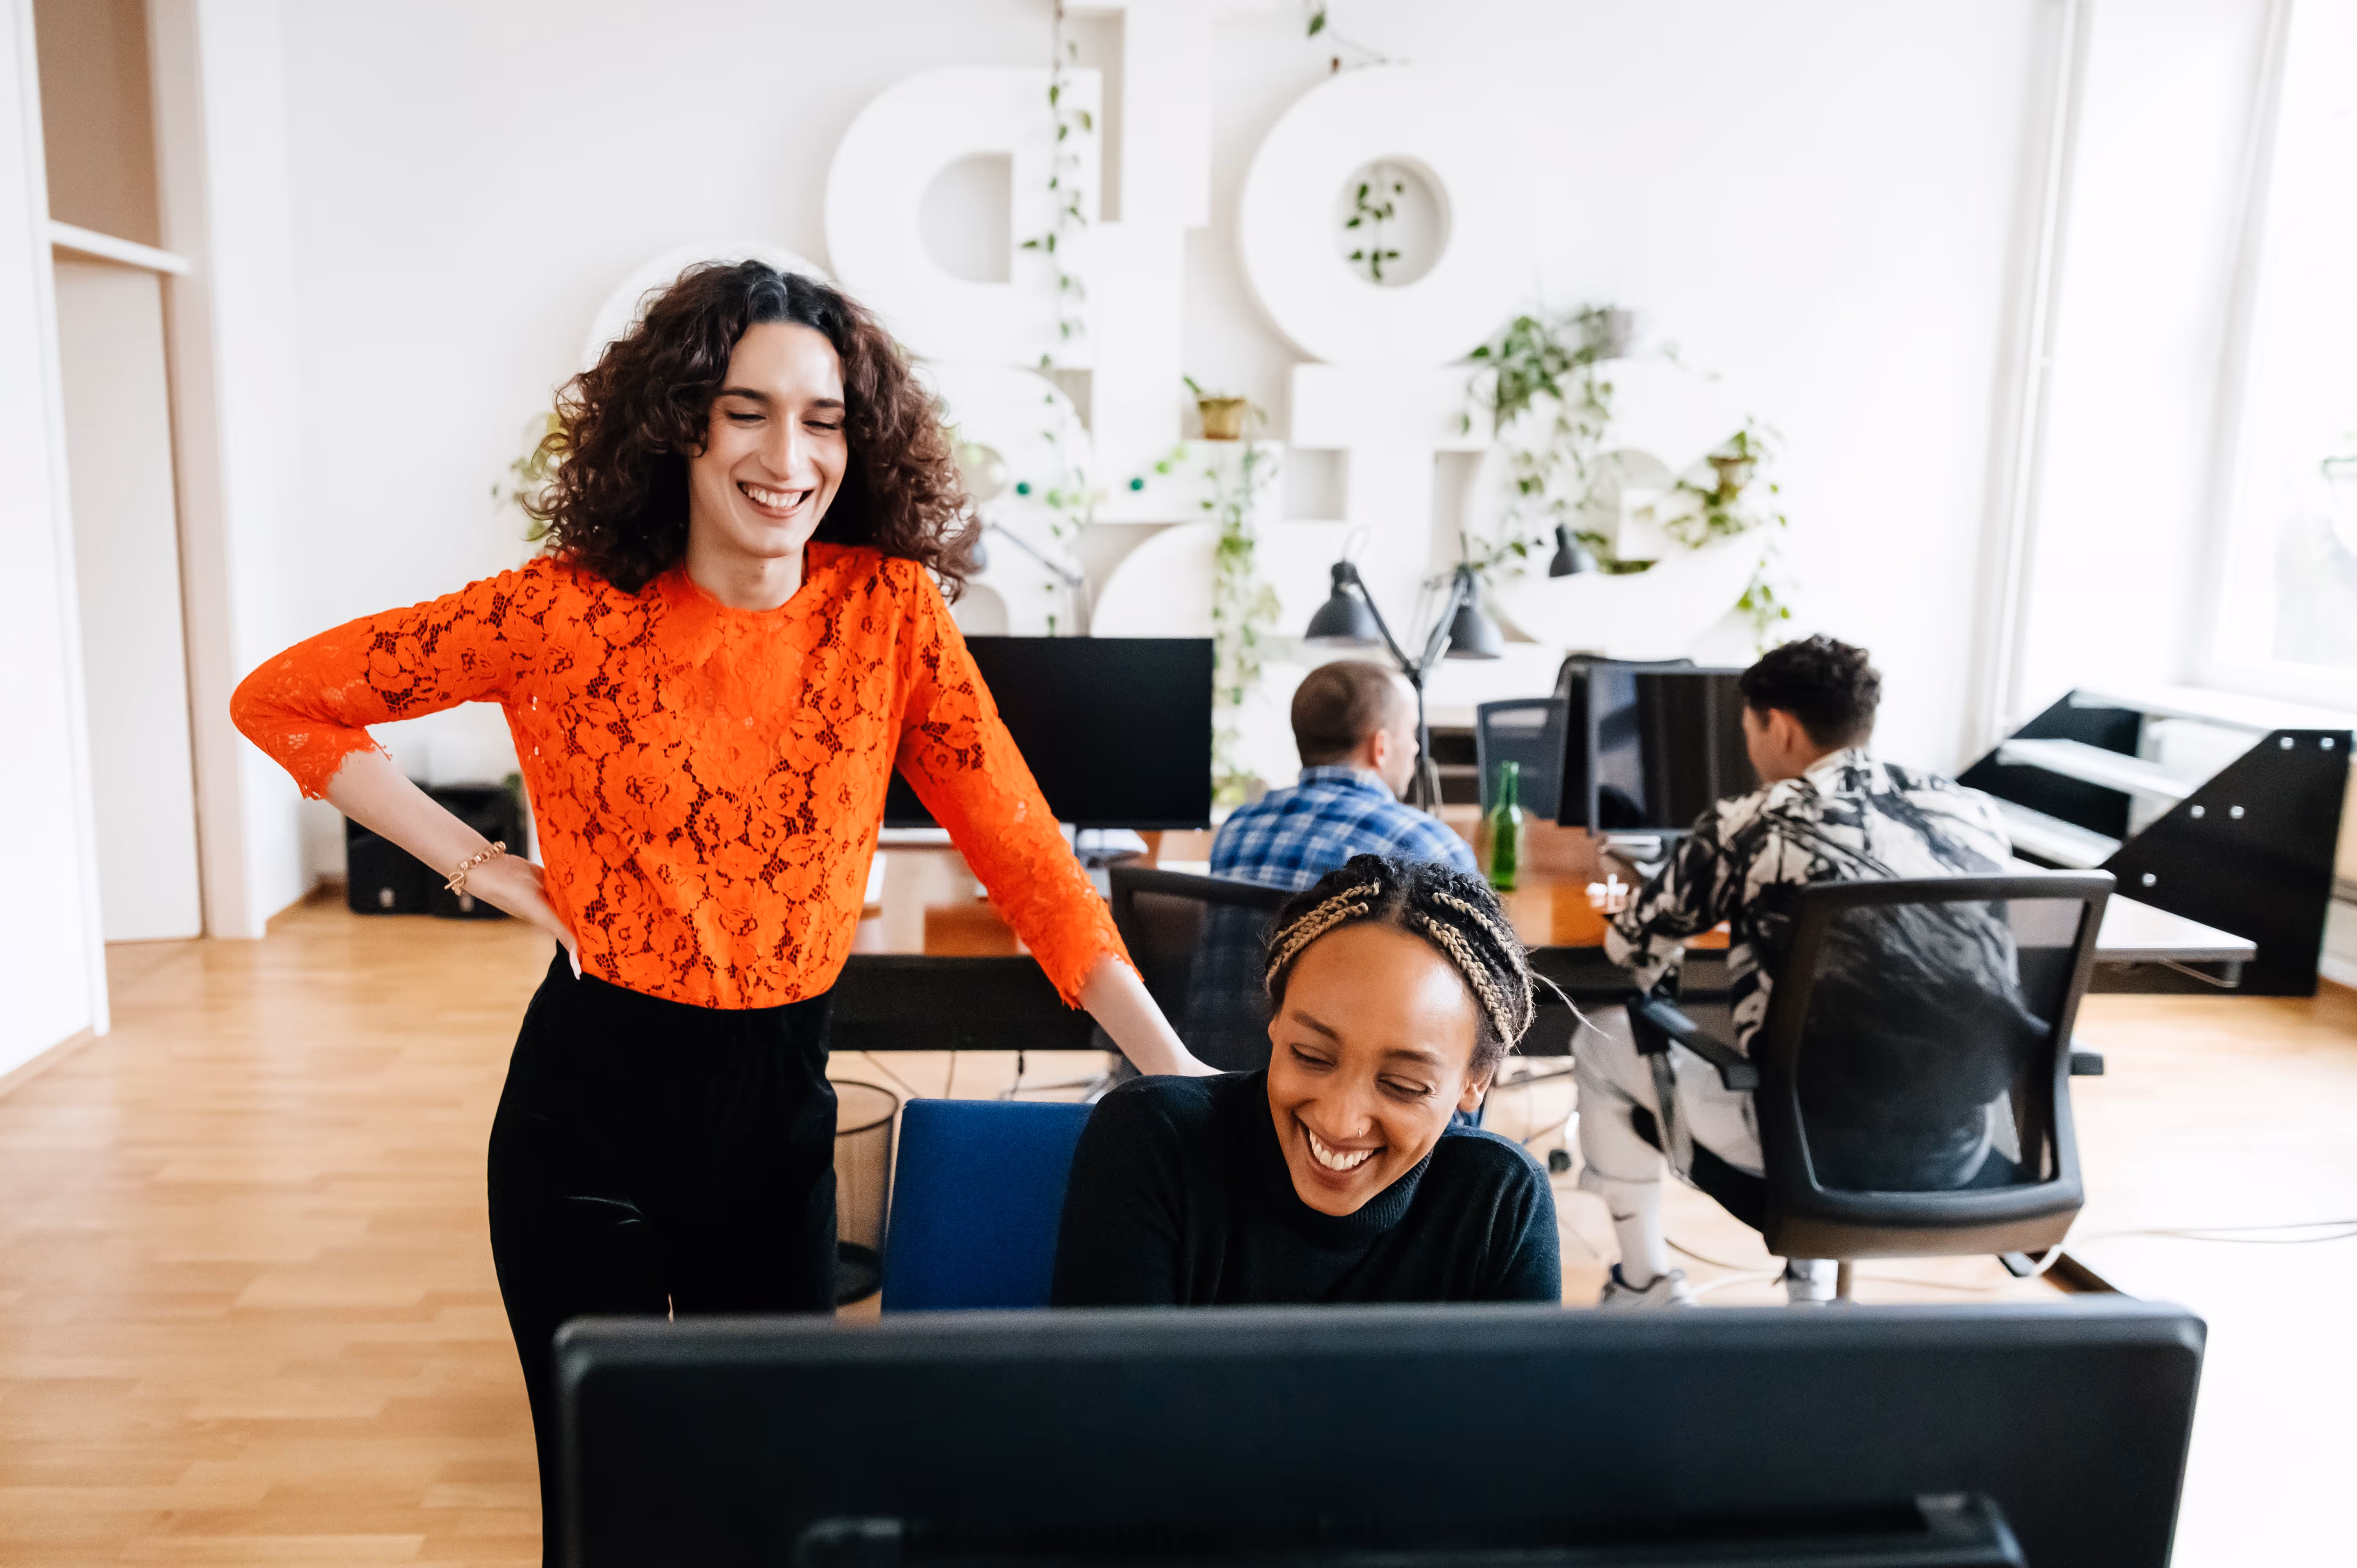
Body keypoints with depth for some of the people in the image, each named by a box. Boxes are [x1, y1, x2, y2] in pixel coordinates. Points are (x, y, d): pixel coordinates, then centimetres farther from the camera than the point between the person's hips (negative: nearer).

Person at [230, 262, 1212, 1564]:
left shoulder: (892, 608, -7)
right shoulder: (569, 612, -11)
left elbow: (1020, 845, -9)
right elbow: (283, 700, 0)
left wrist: (1178, 1069, -13)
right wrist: (476, 862, -9)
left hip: (780, 1100, 2)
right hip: (592, 1103, -1)